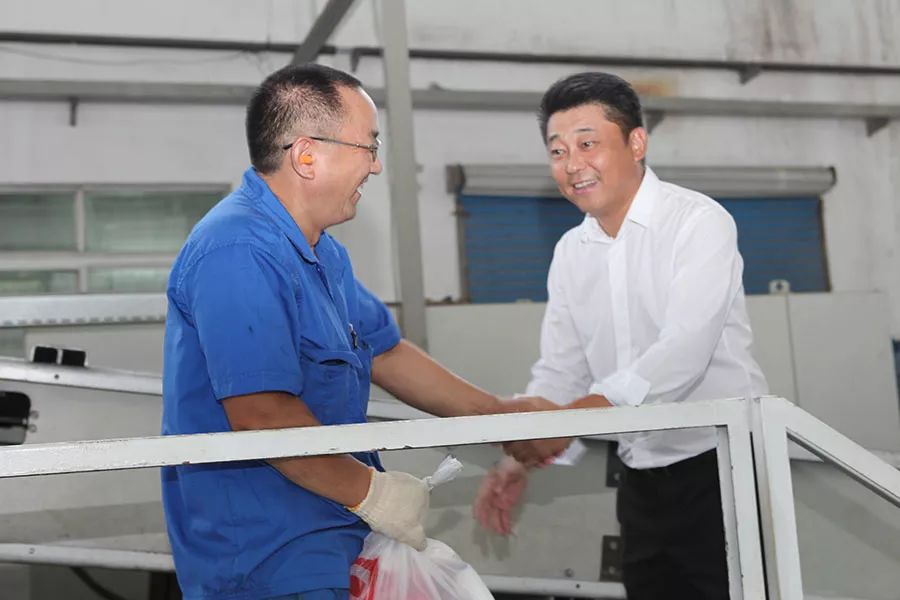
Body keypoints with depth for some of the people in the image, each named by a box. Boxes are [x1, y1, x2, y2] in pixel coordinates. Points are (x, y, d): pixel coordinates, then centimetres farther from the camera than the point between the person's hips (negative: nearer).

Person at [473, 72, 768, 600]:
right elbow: (559, 370, 8)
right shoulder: (571, 252, 10)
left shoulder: (698, 221, -12)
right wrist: (520, 457, -7)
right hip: (642, 475, 6)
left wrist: (577, 416, -33)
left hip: (719, 463, -6)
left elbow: (685, 348, -24)